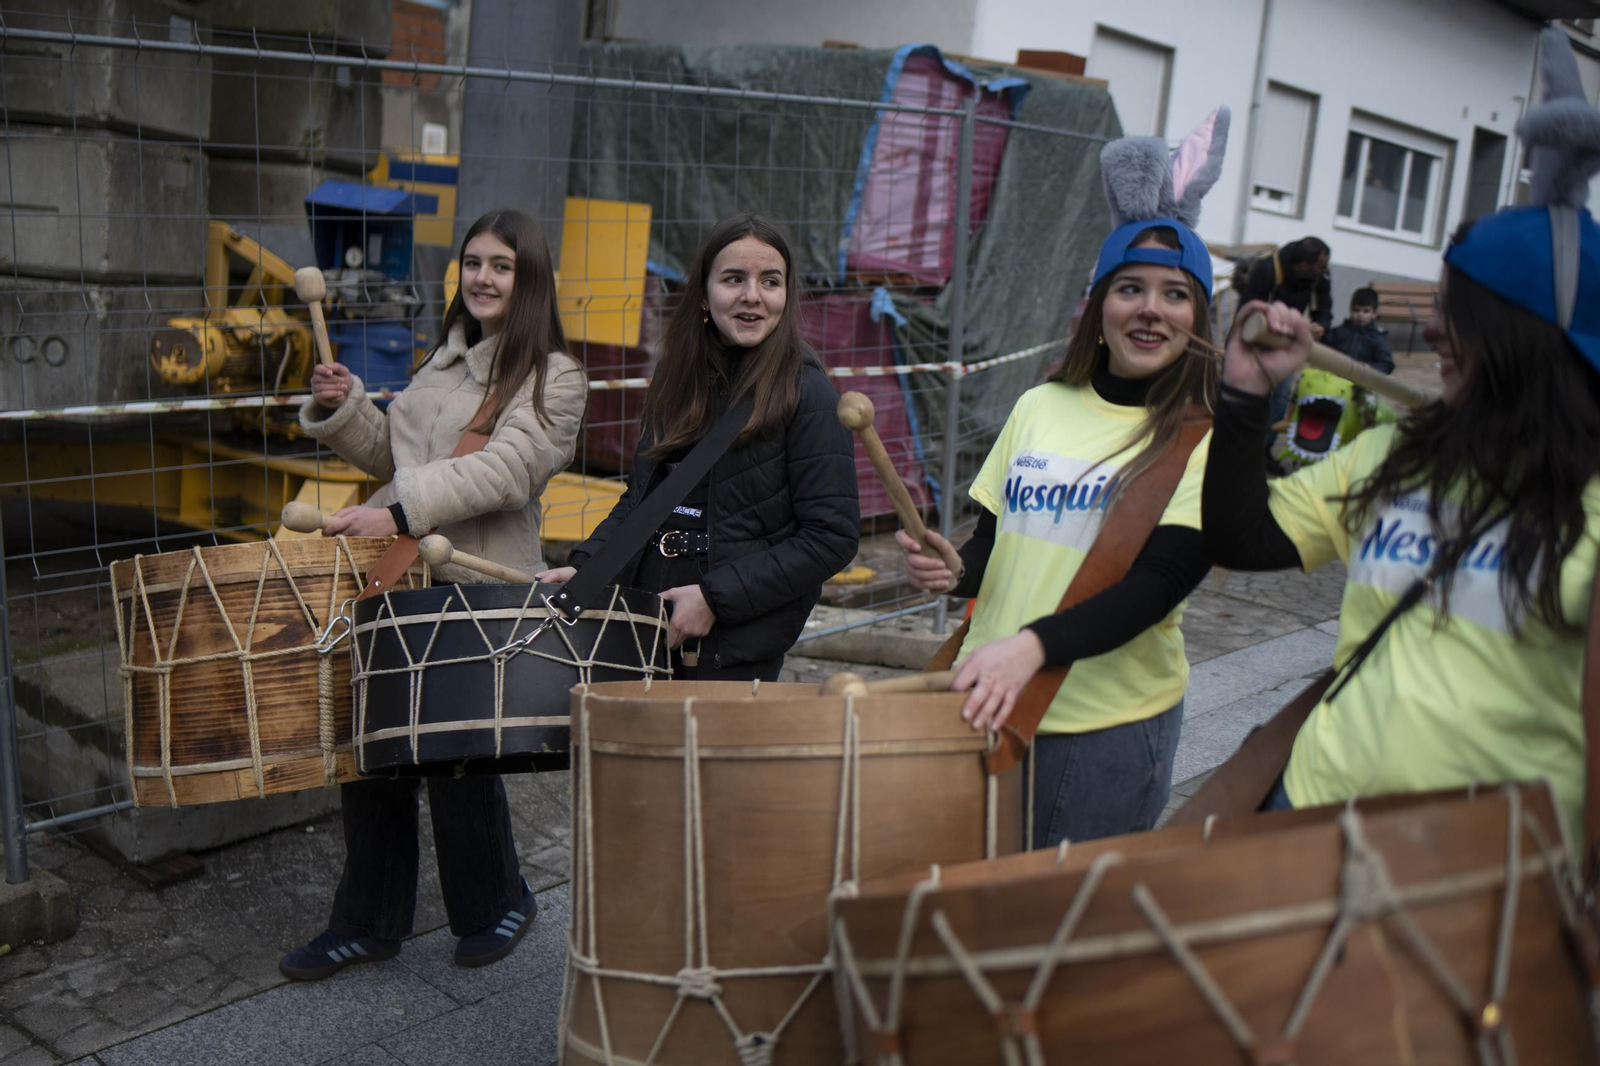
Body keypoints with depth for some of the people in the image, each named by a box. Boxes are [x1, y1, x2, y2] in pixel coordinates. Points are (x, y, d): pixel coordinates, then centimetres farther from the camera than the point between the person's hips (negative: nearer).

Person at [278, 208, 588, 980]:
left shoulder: (554, 377, -8)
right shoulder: (448, 359, 16)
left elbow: (506, 470, -23)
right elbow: (392, 456, 20)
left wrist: (398, 513, -32)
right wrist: (343, 409, 2)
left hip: (478, 590, -7)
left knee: (457, 755, 4)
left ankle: (497, 904, 29)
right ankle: (369, 922, 28)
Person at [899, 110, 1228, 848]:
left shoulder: (1206, 435, -8)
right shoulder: (1040, 407, 6)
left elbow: (1158, 585, -18)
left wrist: (1035, 644, -31)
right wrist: (956, 570, -8)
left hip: (1109, 727, -4)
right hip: (986, 702, 4)